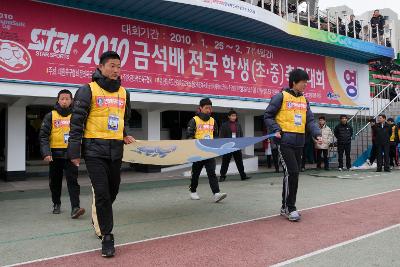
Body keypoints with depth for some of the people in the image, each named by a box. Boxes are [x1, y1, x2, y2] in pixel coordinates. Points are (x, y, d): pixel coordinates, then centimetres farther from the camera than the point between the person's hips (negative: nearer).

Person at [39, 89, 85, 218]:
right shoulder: (50, 116, 3)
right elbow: (43, 135, -1)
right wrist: (46, 152, -13)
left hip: (71, 154, -1)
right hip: (55, 154, 1)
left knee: (72, 180, -10)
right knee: (55, 181, 13)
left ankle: (75, 207, -12)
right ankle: (56, 204, 31)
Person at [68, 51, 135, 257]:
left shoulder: (123, 92, 12)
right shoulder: (89, 90, -5)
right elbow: (77, 121, -6)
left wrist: (125, 134, 6)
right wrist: (75, 151, -10)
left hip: (116, 150, 6)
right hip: (95, 149, -5)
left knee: (112, 192, 15)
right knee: (102, 193, -6)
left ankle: (98, 219, 43)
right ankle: (107, 237, 6)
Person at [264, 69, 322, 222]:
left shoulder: (304, 100, 15)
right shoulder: (281, 96, -4)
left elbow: (310, 120, 14)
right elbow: (268, 116, -2)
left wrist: (317, 134, -1)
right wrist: (276, 130, -16)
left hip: (299, 143, 7)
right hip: (285, 142, -7)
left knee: (293, 174, 10)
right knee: (291, 173, -12)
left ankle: (285, 207, 22)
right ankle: (290, 208, 1)